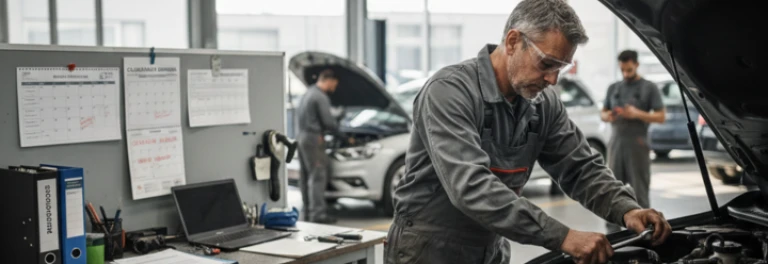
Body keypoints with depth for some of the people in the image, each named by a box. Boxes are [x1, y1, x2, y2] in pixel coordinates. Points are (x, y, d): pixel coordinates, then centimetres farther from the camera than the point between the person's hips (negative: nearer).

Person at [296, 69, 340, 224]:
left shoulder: (307, 93, 17)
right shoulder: (320, 97, -14)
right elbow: (328, 122, -16)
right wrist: (338, 132, 5)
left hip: (302, 138, 10)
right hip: (313, 139, -10)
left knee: (306, 176, 12)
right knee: (318, 176, -9)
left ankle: (308, 211, 17)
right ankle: (318, 213, -11)